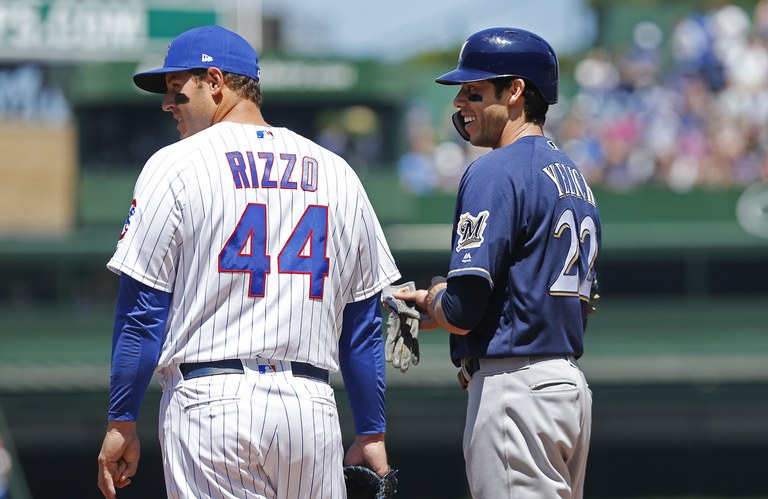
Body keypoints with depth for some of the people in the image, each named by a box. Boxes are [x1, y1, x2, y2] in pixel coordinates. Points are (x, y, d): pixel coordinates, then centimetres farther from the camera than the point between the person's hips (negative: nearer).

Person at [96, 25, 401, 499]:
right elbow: (364, 324, 14)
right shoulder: (337, 173, 12)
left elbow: (142, 312, -3)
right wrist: (372, 434, 18)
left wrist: (122, 424, 2)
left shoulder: (175, 167, 0)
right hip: (311, 406, 4)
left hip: (210, 402, -3)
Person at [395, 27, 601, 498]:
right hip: (572, 384, 10)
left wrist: (433, 304, 5)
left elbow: (464, 310, -19)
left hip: (514, 385, -10)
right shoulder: (573, 174, 17)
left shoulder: (496, 172, -12)